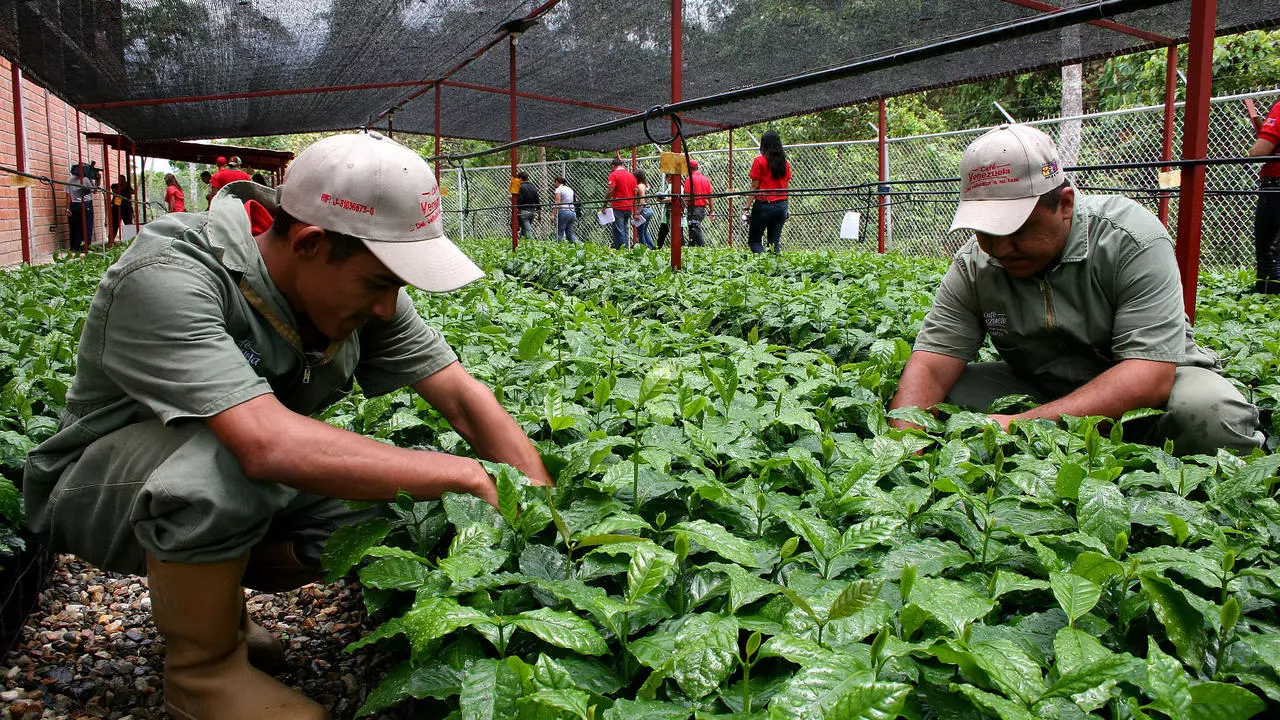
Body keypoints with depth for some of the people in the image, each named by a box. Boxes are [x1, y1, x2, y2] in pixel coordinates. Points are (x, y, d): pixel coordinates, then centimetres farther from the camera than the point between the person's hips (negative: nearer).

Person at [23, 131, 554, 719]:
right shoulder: (165, 280, -33)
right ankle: (201, 670, -9)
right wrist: (465, 475, -40)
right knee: (222, 463, -37)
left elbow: (463, 397, -13)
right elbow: (268, 444, -46)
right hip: (97, 488, -6)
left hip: (241, 481, 6)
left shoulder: (359, 278, -13)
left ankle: (209, 591, 11)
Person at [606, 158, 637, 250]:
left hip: (618, 207, -6)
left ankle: (620, 250, -7)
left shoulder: (613, 175, -7)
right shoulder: (631, 175, 13)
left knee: (619, 231, -4)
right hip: (629, 207, 6)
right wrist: (635, 211, 20)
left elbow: (610, 191, -16)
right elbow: (635, 193, 14)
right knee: (626, 230, 13)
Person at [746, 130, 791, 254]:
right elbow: (786, 186, 11)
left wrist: (747, 208, -7)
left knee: (754, 240, 3)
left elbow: (754, 187, -9)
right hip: (781, 205, 5)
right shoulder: (785, 163, 9)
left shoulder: (760, 161, -6)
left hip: (763, 205, -5)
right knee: (775, 242, 9)